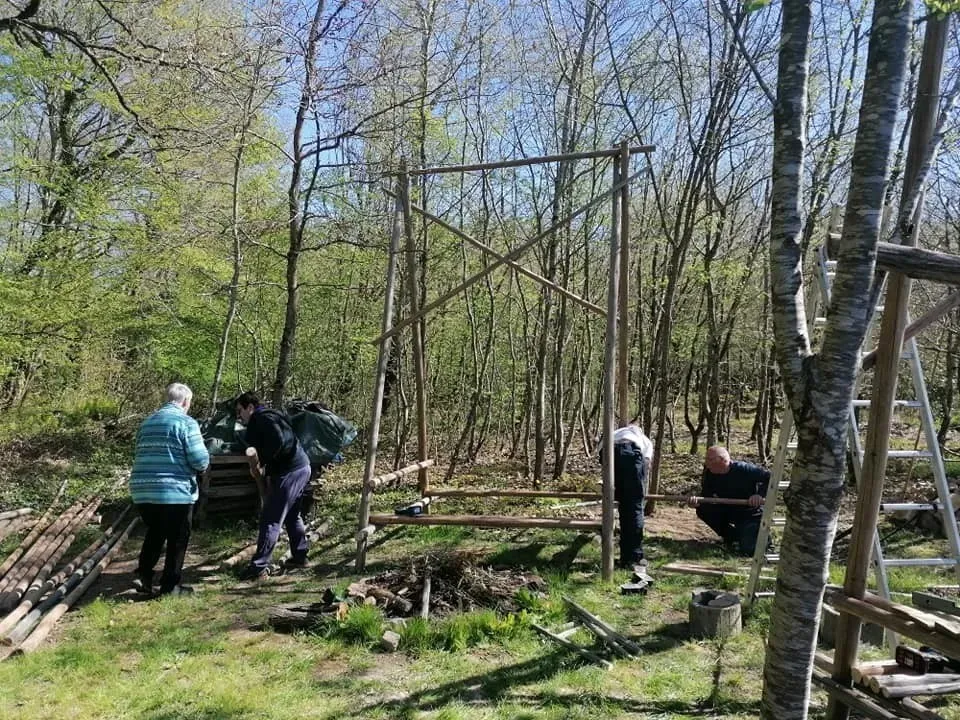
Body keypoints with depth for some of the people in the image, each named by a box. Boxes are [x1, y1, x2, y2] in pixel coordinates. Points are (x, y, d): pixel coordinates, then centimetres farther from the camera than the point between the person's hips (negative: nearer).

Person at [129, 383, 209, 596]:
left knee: (154, 534, 24)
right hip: (175, 492, -6)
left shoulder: (147, 422, 14)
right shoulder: (186, 423, -8)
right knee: (177, 539, 8)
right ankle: (170, 586, 14)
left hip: (142, 491, 6)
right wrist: (203, 464, 9)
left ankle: (144, 575, 15)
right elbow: (200, 460, -12)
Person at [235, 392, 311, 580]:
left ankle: (259, 567, -4)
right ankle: (299, 557, 31)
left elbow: (278, 441, -26)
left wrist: (261, 462, -16)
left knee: (270, 520, -7)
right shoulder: (265, 418, 22)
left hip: (290, 471, -11)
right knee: (292, 515, 23)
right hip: (301, 467, 11)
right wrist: (269, 474, 10)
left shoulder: (262, 419, -9)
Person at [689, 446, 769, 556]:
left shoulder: (744, 469, -25)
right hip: (727, 510, 6)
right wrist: (698, 502, -32)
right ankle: (733, 536, 4)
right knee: (702, 511, -16)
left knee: (748, 549, -22)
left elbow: (769, 477, -21)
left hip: (749, 513, -6)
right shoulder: (709, 472, -11)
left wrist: (760, 494, -36)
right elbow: (706, 496, -9)